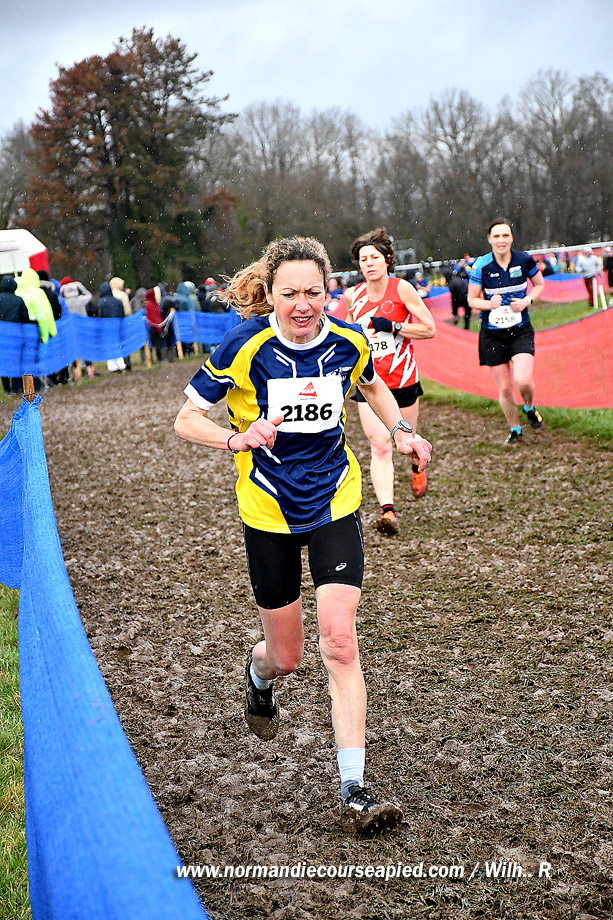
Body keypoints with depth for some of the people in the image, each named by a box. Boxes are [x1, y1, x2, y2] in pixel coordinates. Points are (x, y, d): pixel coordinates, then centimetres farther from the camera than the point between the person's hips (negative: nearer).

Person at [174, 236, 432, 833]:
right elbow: (185, 420, -9)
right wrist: (237, 438, -28)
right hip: (268, 512, -1)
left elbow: (372, 385, 17)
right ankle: (258, 673, 49)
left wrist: (400, 431, 0)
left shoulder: (348, 341, -6)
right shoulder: (245, 346, -16)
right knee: (286, 656, 9)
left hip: (335, 504, 1)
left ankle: (354, 789, -3)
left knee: (339, 642, -12)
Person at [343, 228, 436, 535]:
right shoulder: (353, 295, 2)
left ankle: (418, 466, 52)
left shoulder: (402, 288, -9)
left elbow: (429, 328, -11)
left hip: (402, 380, -1)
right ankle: (388, 511, -17)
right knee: (380, 446, -12)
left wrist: (393, 328, -19)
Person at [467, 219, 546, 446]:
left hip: (521, 330, 0)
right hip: (492, 333, 0)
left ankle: (530, 408, 17)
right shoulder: (481, 266, -8)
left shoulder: (524, 260, -6)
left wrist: (527, 300, -8)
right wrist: (489, 303, -21)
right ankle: (515, 430, 28)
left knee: (523, 380, -19)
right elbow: (472, 299, 0)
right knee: (504, 388, 4)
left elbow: (540, 284, 11)